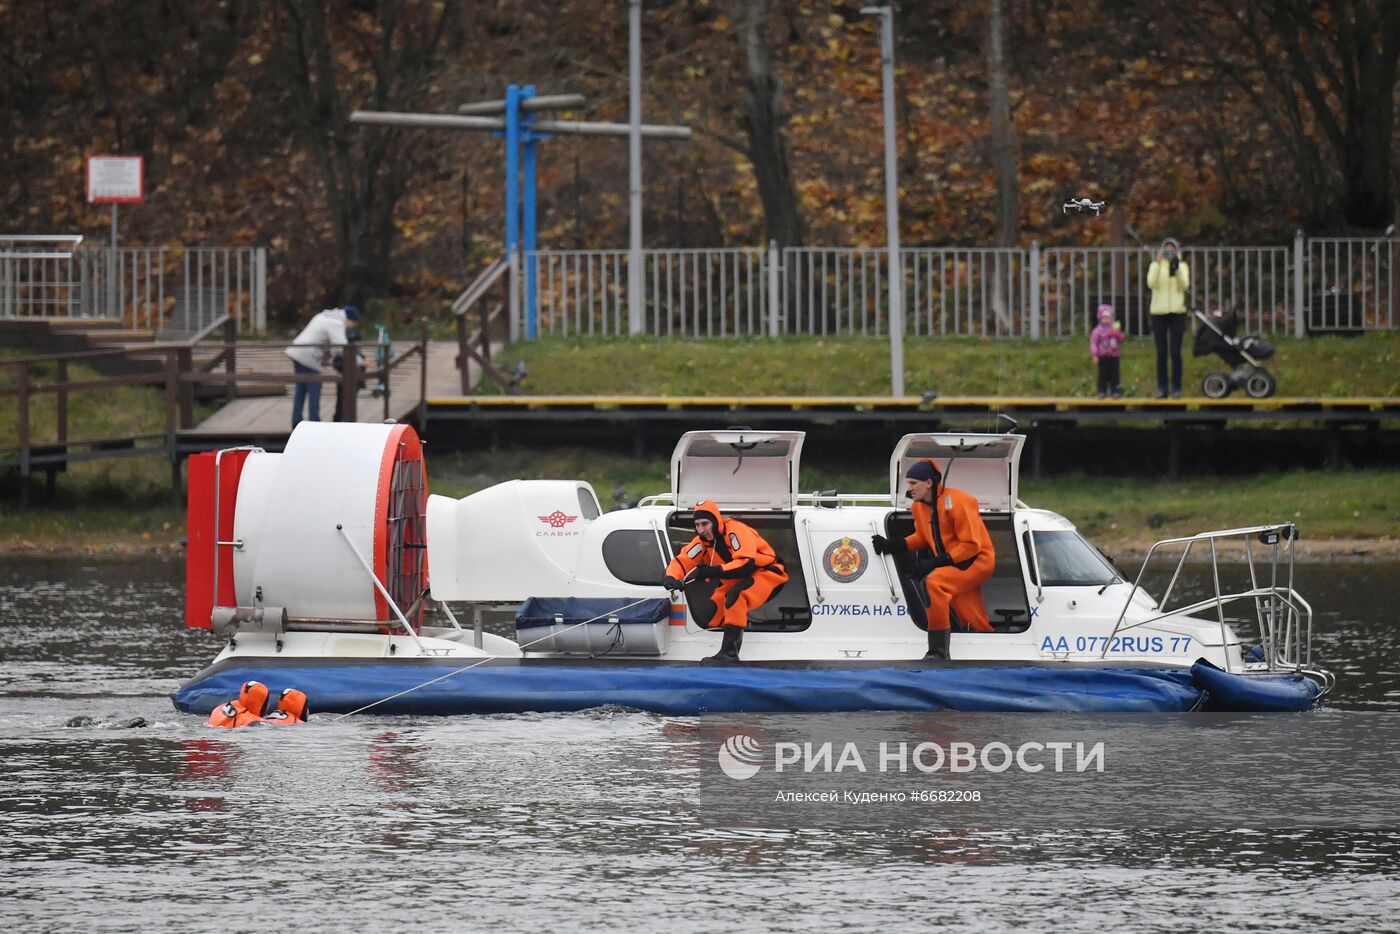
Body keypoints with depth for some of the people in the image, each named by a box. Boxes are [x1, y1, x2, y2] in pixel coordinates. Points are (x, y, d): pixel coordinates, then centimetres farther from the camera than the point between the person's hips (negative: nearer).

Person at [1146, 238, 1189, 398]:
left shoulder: (1182, 266, 7)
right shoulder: (1155, 266, 7)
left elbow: (1184, 285, -8)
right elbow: (1151, 283, -11)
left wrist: (1176, 269, -23)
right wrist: (1158, 264, -21)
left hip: (1177, 312, 0)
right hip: (1159, 313, 0)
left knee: (1175, 353, -3)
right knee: (1161, 353, 0)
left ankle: (1176, 388, 1)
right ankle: (1162, 388, 3)